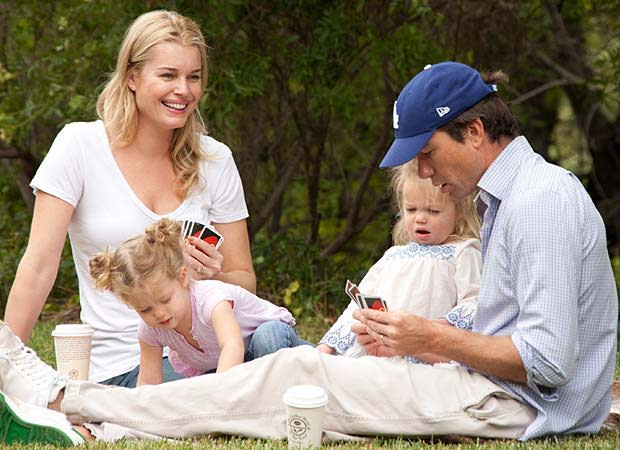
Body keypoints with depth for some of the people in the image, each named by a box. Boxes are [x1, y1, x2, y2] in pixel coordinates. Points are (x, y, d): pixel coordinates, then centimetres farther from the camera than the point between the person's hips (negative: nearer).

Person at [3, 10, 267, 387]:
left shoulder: (214, 160, 6)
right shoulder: (80, 146, -4)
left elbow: (245, 280, 10)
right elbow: (39, 268, -6)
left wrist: (215, 277, -13)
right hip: (120, 366, -4)